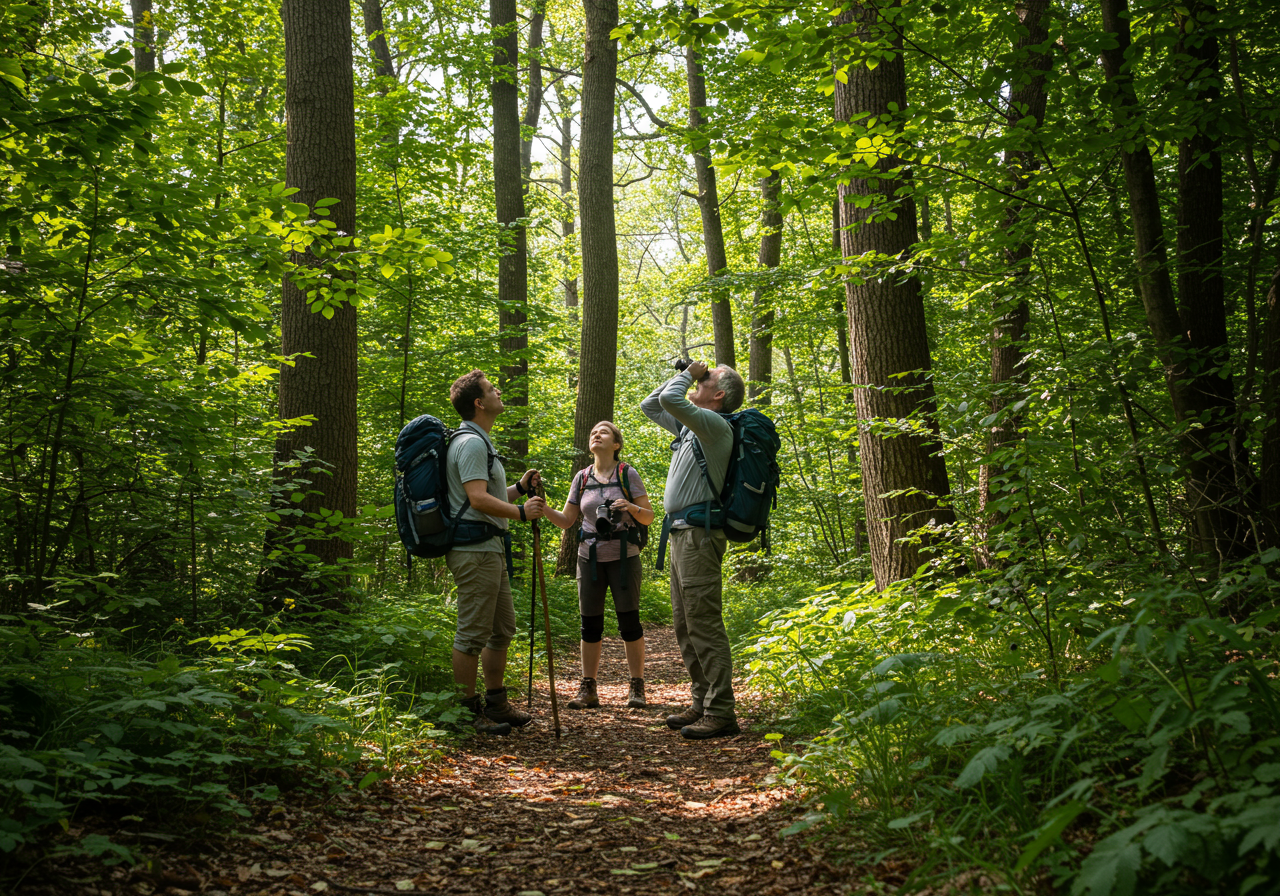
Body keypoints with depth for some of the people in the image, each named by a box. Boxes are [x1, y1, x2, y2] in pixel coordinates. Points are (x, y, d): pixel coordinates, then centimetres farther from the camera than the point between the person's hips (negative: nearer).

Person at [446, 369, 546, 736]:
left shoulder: (480, 442, 21)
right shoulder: (471, 443, -14)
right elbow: (478, 500, -23)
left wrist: (519, 488, 14)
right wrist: (521, 511, -19)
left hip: (489, 550, 11)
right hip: (474, 551, -11)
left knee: (502, 629, 16)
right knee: (473, 633, -6)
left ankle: (495, 703, 24)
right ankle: (467, 711, 0)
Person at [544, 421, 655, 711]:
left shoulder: (628, 474, 0)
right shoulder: (582, 478, 9)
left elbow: (649, 517, 0)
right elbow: (566, 520, 10)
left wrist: (631, 508, -20)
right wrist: (545, 509, -7)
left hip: (623, 557, -3)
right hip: (590, 557, 3)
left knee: (629, 621, -4)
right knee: (590, 623, 4)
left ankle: (637, 687, 6)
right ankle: (588, 689, 10)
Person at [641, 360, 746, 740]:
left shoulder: (716, 425, -9)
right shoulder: (690, 425, 19)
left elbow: (670, 399, -23)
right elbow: (650, 405, 31)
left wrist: (688, 375, -3)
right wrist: (684, 373, 20)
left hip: (698, 533, -10)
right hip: (681, 532, 10)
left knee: (703, 622, -12)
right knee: (685, 624, 12)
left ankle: (721, 712, -12)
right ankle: (702, 703, 18)